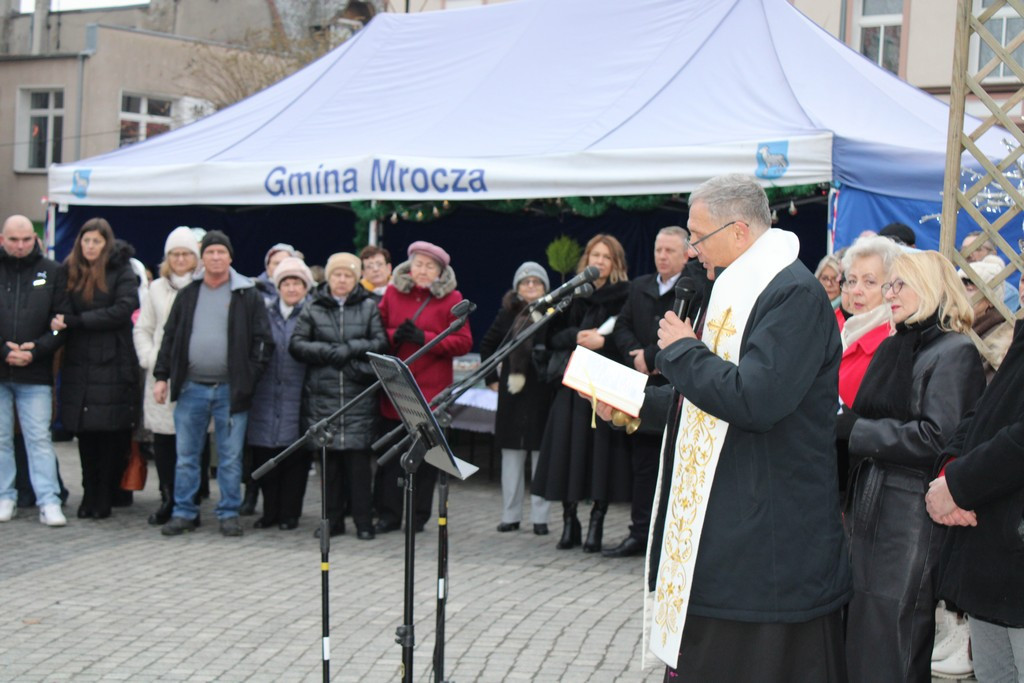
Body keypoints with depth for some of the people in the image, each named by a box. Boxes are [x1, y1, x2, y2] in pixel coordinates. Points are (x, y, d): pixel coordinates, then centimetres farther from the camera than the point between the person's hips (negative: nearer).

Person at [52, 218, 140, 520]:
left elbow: (123, 310, -11)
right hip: (79, 364, 3)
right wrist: (61, 321, -13)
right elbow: (62, 311, 10)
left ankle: (104, 498, 7)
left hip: (113, 363, -3)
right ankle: (90, 495, 15)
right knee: (85, 432, 5)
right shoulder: (70, 270, 11)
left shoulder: (122, 271, 0)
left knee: (112, 433, -1)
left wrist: (75, 321, -13)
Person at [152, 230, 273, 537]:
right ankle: (184, 512, 15)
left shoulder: (248, 295, 1)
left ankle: (229, 514, 12)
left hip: (231, 390, -3)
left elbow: (263, 340, 0)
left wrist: (250, 378, -7)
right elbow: (170, 337, 14)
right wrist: (162, 376, 6)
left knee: (231, 458, 3)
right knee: (186, 456, 6)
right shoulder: (188, 295, 11)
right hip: (191, 388, 3)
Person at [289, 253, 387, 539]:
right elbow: (296, 344, 3)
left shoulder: (369, 307, 10)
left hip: (359, 396, -1)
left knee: (358, 456, -5)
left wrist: (349, 349, -11)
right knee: (329, 456, 3)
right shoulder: (313, 308, 11)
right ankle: (332, 519, 12)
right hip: (322, 395, 1)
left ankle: (363, 521, 1)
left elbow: (381, 344, 0)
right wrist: (329, 352, -9)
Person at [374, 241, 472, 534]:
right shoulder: (392, 293, 9)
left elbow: (463, 342, -4)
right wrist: (394, 335, -12)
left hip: (432, 390, -2)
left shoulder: (451, 298, 2)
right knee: (390, 453, 3)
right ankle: (388, 514, 11)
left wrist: (424, 338, -14)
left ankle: (419, 515, 14)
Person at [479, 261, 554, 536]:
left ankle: (540, 517, 8)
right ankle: (510, 516, 15)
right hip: (512, 394, 3)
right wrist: (492, 377, 12)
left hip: (544, 394, -3)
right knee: (511, 456, 8)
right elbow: (487, 346, 18)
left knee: (541, 455, 1)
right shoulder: (508, 314, 7)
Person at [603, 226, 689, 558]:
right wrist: (636, 356, -6)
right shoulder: (639, 287, 15)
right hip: (644, 388, 6)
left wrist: (651, 357, -16)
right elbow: (622, 327, 12)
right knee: (643, 463, 11)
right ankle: (641, 533, 18)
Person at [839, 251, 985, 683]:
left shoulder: (955, 353, -8)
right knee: (859, 642, 11)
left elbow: (937, 439, -18)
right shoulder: (892, 348, 17)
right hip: (870, 511, 8)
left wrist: (851, 428, -16)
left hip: (914, 520, -8)